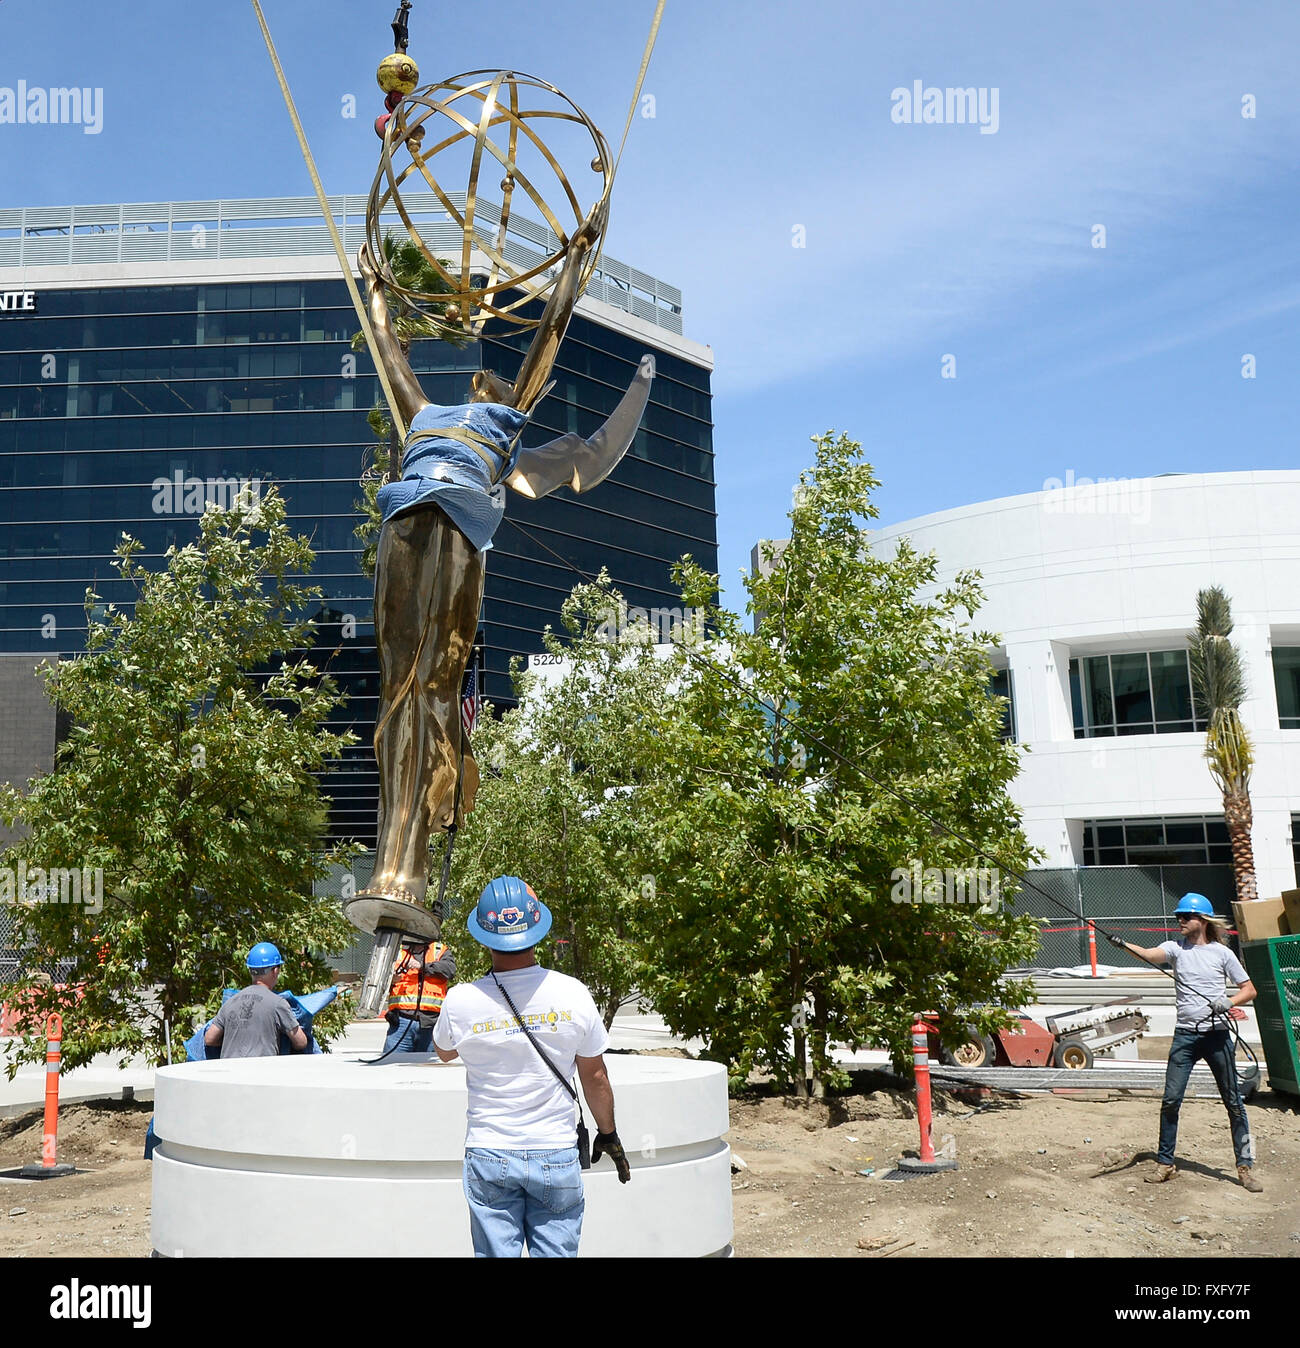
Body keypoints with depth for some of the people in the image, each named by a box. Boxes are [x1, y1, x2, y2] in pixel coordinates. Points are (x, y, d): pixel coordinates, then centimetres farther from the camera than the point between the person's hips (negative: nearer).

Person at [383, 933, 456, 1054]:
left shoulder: (442, 952, 15)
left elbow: (450, 969, -4)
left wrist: (422, 966, -9)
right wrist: (390, 979, -10)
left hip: (430, 1022, -1)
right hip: (402, 1020, 1)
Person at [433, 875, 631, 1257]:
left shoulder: (460, 1001, -11)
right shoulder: (573, 994, -10)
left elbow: (444, 1052, 13)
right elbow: (595, 1077, 1)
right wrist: (608, 1135, 16)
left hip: (489, 1157, 0)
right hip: (557, 1156, 0)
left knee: (496, 1253, 10)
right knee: (555, 1251, 10)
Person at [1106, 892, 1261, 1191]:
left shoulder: (1222, 953, 2)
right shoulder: (1176, 948, 3)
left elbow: (1249, 990, 7)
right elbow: (1149, 955, -18)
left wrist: (1229, 1002, -14)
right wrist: (1123, 945, -38)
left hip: (1217, 1033, -1)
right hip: (1185, 1034, 1)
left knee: (1233, 1101, 4)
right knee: (1171, 1100, -1)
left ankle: (1245, 1166, 16)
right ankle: (1165, 1163, 10)